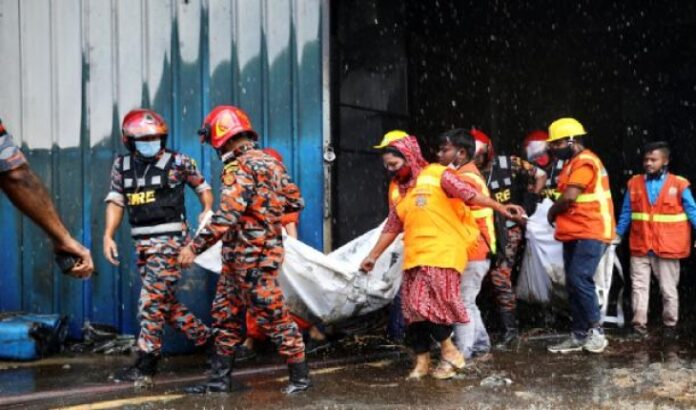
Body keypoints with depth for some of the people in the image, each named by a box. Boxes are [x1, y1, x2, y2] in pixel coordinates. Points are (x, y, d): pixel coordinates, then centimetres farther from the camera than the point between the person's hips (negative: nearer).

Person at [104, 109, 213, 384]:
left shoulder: (177, 162, -3)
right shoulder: (122, 165, 9)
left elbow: (202, 186, 8)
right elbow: (116, 201, 6)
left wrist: (207, 212, -7)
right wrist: (108, 236, -4)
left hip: (169, 239, -6)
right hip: (142, 241, 6)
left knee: (152, 301, -9)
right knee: (166, 299, 13)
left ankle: (145, 365, -3)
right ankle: (204, 337, 30)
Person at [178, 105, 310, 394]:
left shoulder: (239, 168, -17)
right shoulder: (270, 161, 10)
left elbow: (226, 217, -25)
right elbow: (296, 202, 13)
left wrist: (194, 246, -22)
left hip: (250, 259, -9)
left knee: (273, 316, 0)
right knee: (225, 316, 14)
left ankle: (300, 375, 12)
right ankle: (220, 378, 20)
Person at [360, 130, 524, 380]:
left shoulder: (437, 175, -6)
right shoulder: (395, 189, 14)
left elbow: (470, 195, -13)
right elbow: (392, 227, 20)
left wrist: (500, 208, -23)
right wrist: (373, 255, 22)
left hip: (443, 253, -7)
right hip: (415, 257, 7)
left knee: (429, 304, -14)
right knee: (412, 308, 5)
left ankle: (450, 353, 5)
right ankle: (422, 360, 17)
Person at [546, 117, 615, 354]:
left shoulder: (585, 162, -14)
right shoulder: (573, 163, 19)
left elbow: (569, 197, -21)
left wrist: (552, 212, -4)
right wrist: (558, 212, -3)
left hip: (590, 233, -10)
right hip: (573, 234, 10)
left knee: (580, 280, -18)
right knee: (573, 285, 8)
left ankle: (596, 330, -7)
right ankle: (579, 336, 13)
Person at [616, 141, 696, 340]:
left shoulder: (679, 185, -5)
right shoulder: (634, 183, 3)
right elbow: (626, 213, 11)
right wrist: (618, 234, 11)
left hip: (667, 248, -2)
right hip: (640, 247, 2)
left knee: (668, 289, 9)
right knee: (639, 286, 5)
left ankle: (670, 325, 24)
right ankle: (639, 325, 12)